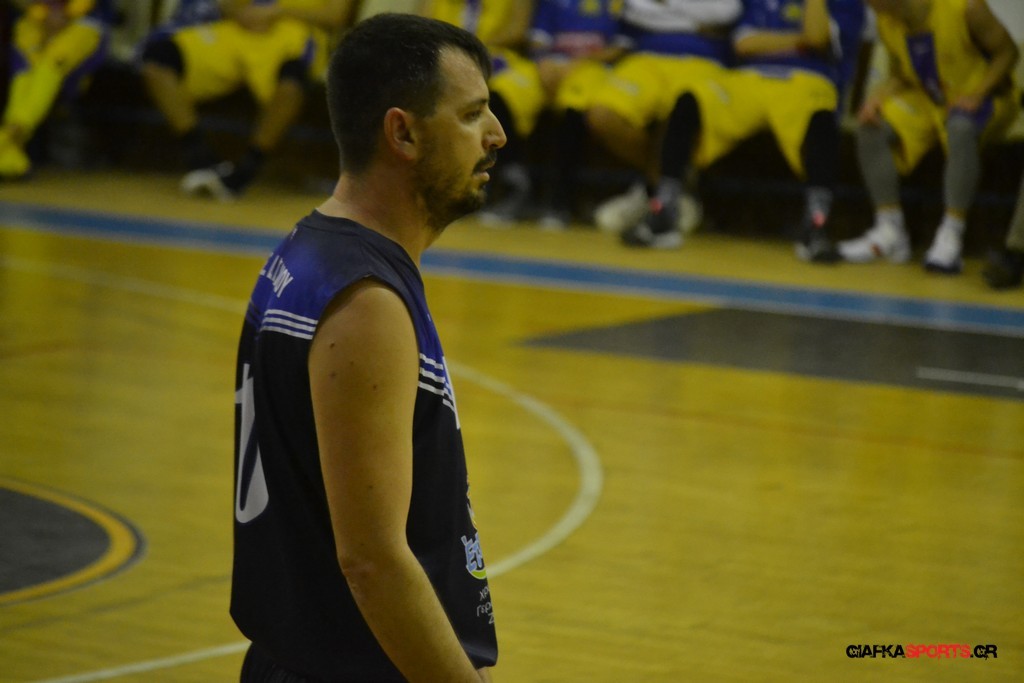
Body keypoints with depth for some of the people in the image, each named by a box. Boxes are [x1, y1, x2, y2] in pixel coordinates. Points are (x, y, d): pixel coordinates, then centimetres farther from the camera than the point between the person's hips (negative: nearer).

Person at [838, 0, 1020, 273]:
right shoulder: (888, 23, -6)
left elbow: (1007, 52, -12)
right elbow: (899, 76, 6)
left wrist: (977, 94, -25)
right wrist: (878, 96, -16)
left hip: (981, 100, -6)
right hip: (927, 102, 6)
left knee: (961, 129, -40)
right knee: (871, 129, -18)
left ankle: (951, 235, -39)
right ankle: (890, 232, -13)